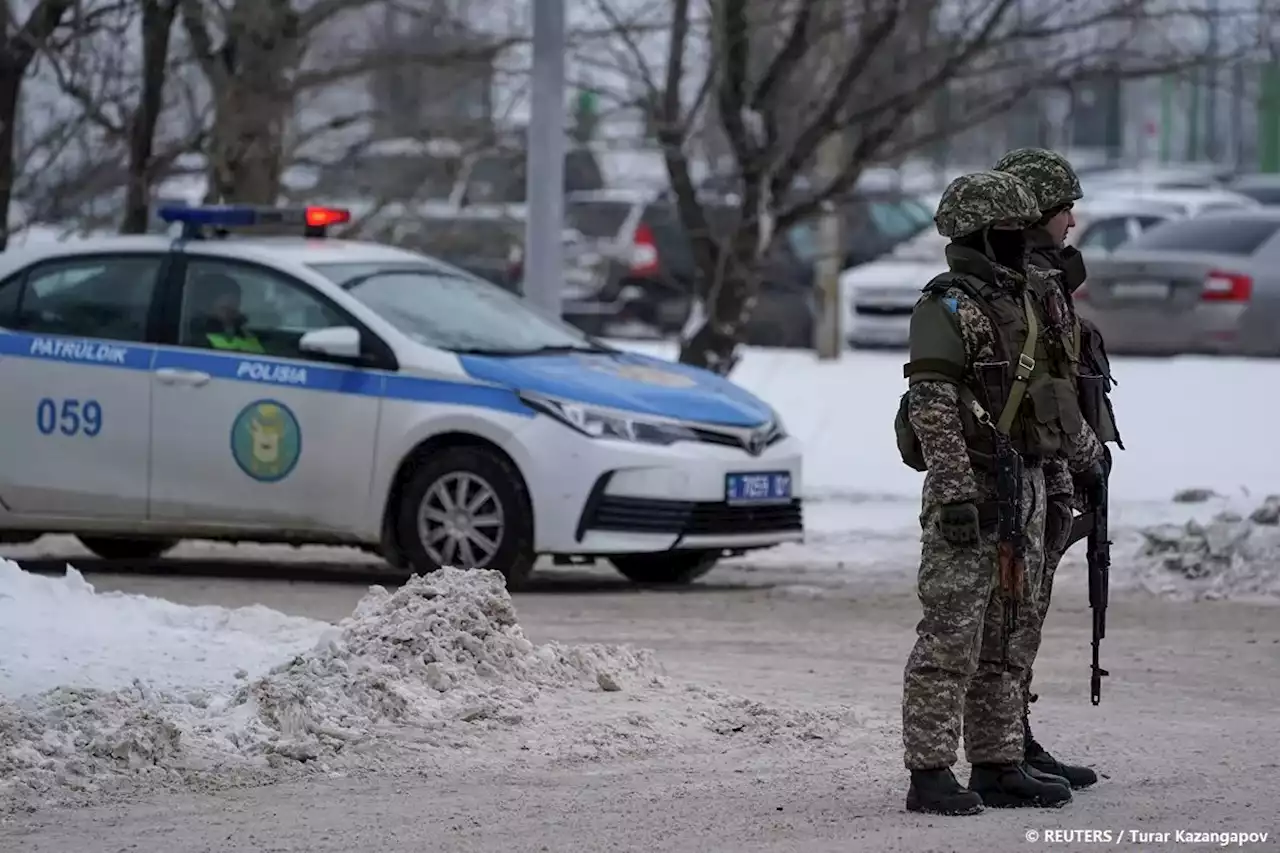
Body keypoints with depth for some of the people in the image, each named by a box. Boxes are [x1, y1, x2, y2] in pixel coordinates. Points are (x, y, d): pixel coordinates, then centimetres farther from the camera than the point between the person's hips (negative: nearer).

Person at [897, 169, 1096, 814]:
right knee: (950, 638, -9)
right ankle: (929, 776, -8)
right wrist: (954, 495, -25)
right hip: (971, 490, -9)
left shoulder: (1025, 301, 16)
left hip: (1024, 489, 9)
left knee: (1004, 639, 11)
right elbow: (933, 410, -19)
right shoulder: (947, 310, -12)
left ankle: (997, 767, 16)